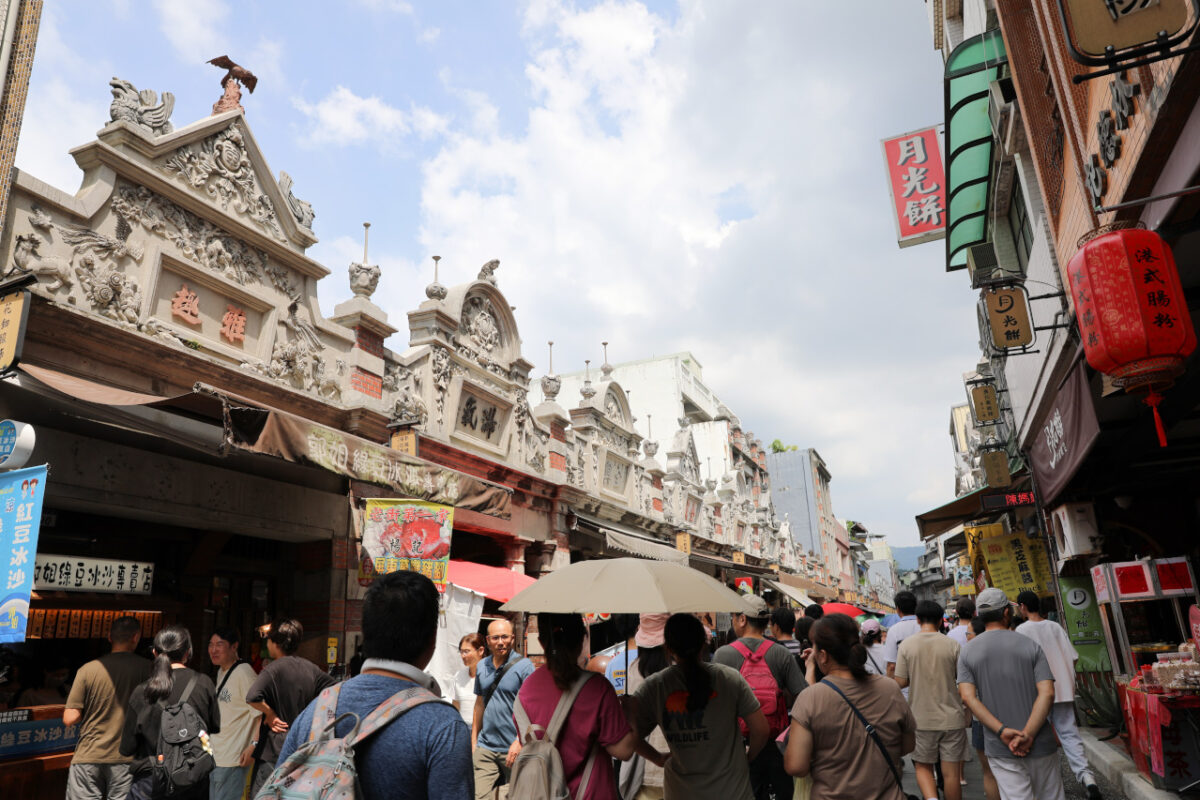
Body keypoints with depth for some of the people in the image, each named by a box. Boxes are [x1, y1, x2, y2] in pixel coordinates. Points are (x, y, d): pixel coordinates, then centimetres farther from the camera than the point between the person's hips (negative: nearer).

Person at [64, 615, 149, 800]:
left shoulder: (87, 669, -4)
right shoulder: (145, 668, -7)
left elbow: (69, 719, -4)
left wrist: (91, 713, 16)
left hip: (88, 757, 1)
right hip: (125, 759, -1)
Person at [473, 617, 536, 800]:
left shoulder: (524, 666, -8)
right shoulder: (482, 666, 8)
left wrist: (520, 741, -18)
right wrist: (473, 739, 14)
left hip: (513, 749, -4)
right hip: (485, 747, 4)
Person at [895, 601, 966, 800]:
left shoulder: (906, 645, -6)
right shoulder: (952, 645, -6)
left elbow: (900, 682, -4)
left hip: (921, 718, 0)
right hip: (951, 717, 0)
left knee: (923, 766, 14)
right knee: (951, 772, 10)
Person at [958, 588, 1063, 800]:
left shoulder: (967, 653, -1)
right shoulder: (1030, 645, -3)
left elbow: (968, 697, -12)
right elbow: (1047, 693, -13)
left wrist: (1002, 731, -14)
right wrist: (1027, 735, -16)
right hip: (1040, 744, 0)